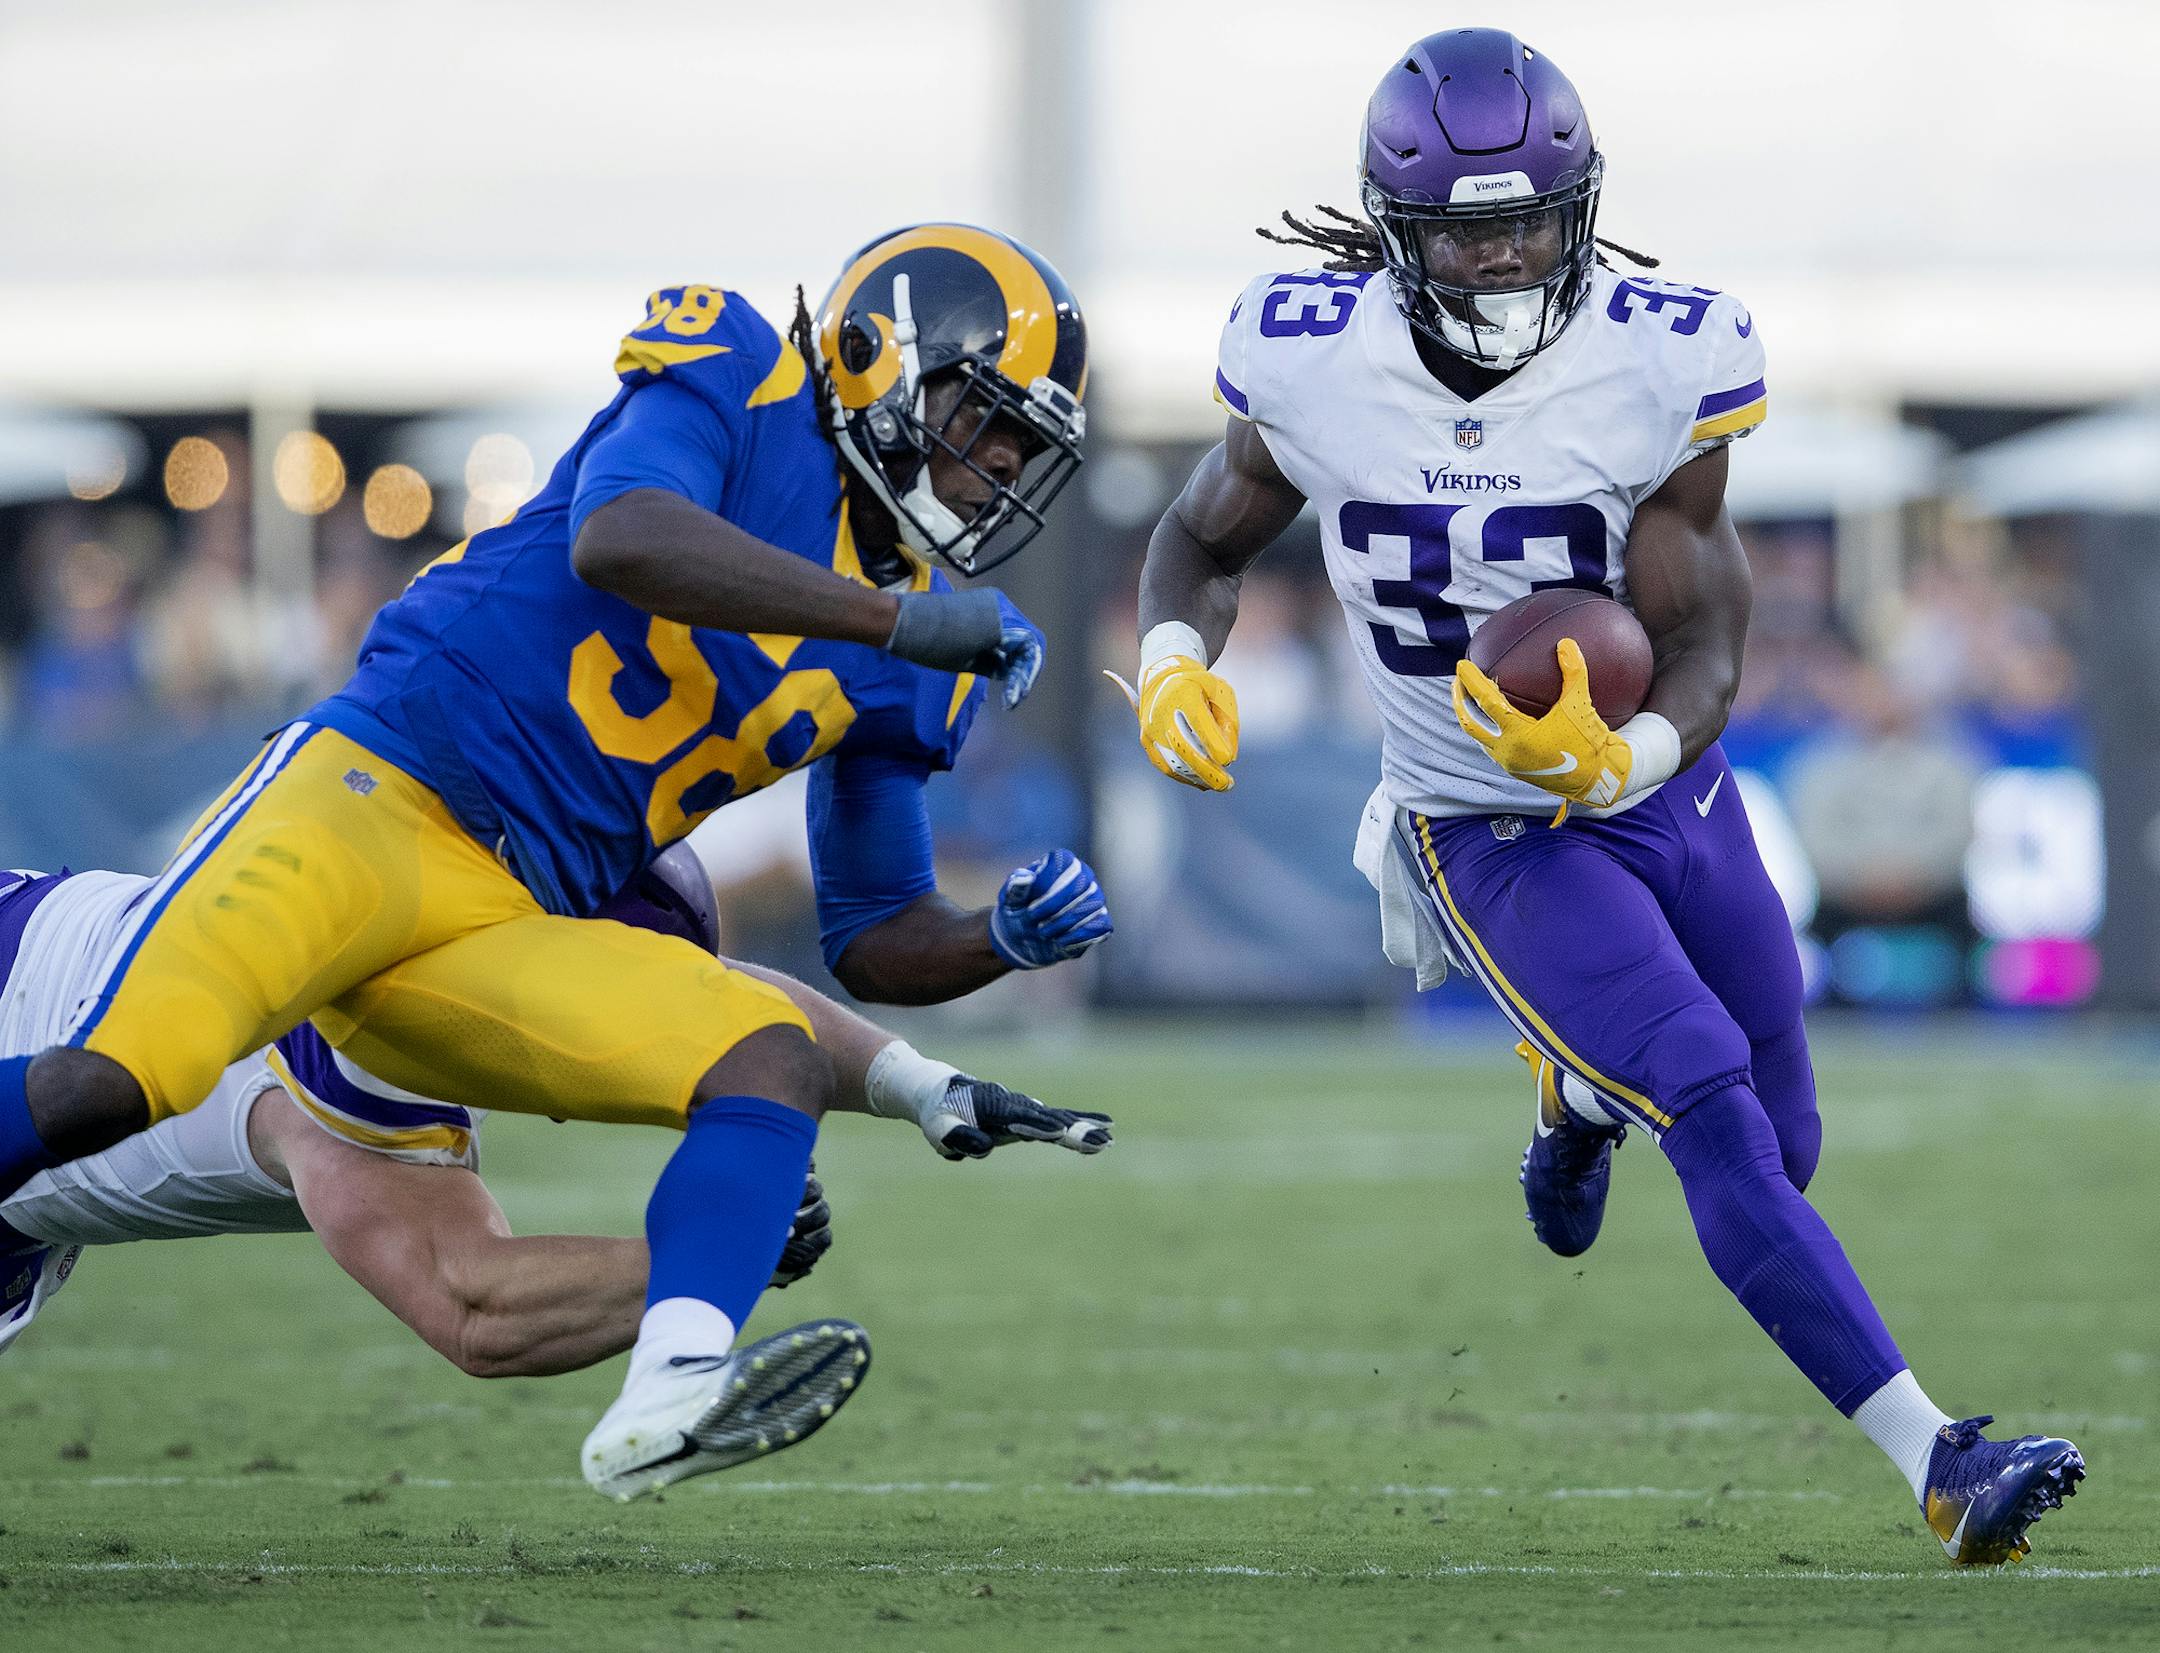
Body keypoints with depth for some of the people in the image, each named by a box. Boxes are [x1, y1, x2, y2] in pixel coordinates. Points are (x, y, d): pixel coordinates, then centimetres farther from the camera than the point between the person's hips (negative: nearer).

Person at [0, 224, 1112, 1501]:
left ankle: (673, 1395, -36)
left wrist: (1006, 941, 0)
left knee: (777, 1056, -19)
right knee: (112, 1085, -30)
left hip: (506, 938, 7)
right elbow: (616, 540, -23)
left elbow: (880, 945, 22)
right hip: (384, 792, -6)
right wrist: (896, 616, -22)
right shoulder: (736, 382, -1)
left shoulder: (905, 678, 17)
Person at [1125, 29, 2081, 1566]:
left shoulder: (1658, 370, -18)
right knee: (1718, 1127, -20)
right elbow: (1205, 537, 4)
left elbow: (1706, 656, -17)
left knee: (1778, 1152, 12)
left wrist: (1620, 753, -38)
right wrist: (1175, 662, -17)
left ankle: (1580, 1099, 46)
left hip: (1660, 790, 3)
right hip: (1489, 838, -3)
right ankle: (1940, 1464, -22)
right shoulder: (1319, 364, -16)